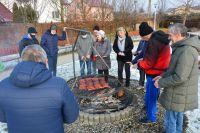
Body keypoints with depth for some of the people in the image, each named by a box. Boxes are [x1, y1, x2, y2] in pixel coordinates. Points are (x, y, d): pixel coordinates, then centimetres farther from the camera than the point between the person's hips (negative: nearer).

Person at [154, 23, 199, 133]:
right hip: (179, 93, 10)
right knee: (177, 117, 26)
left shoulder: (186, 51, -27)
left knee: (170, 120, 6)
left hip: (178, 95, -10)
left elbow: (180, 77, -29)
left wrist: (161, 83, -17)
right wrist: (163, 76, 8)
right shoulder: (183, 48, 6)